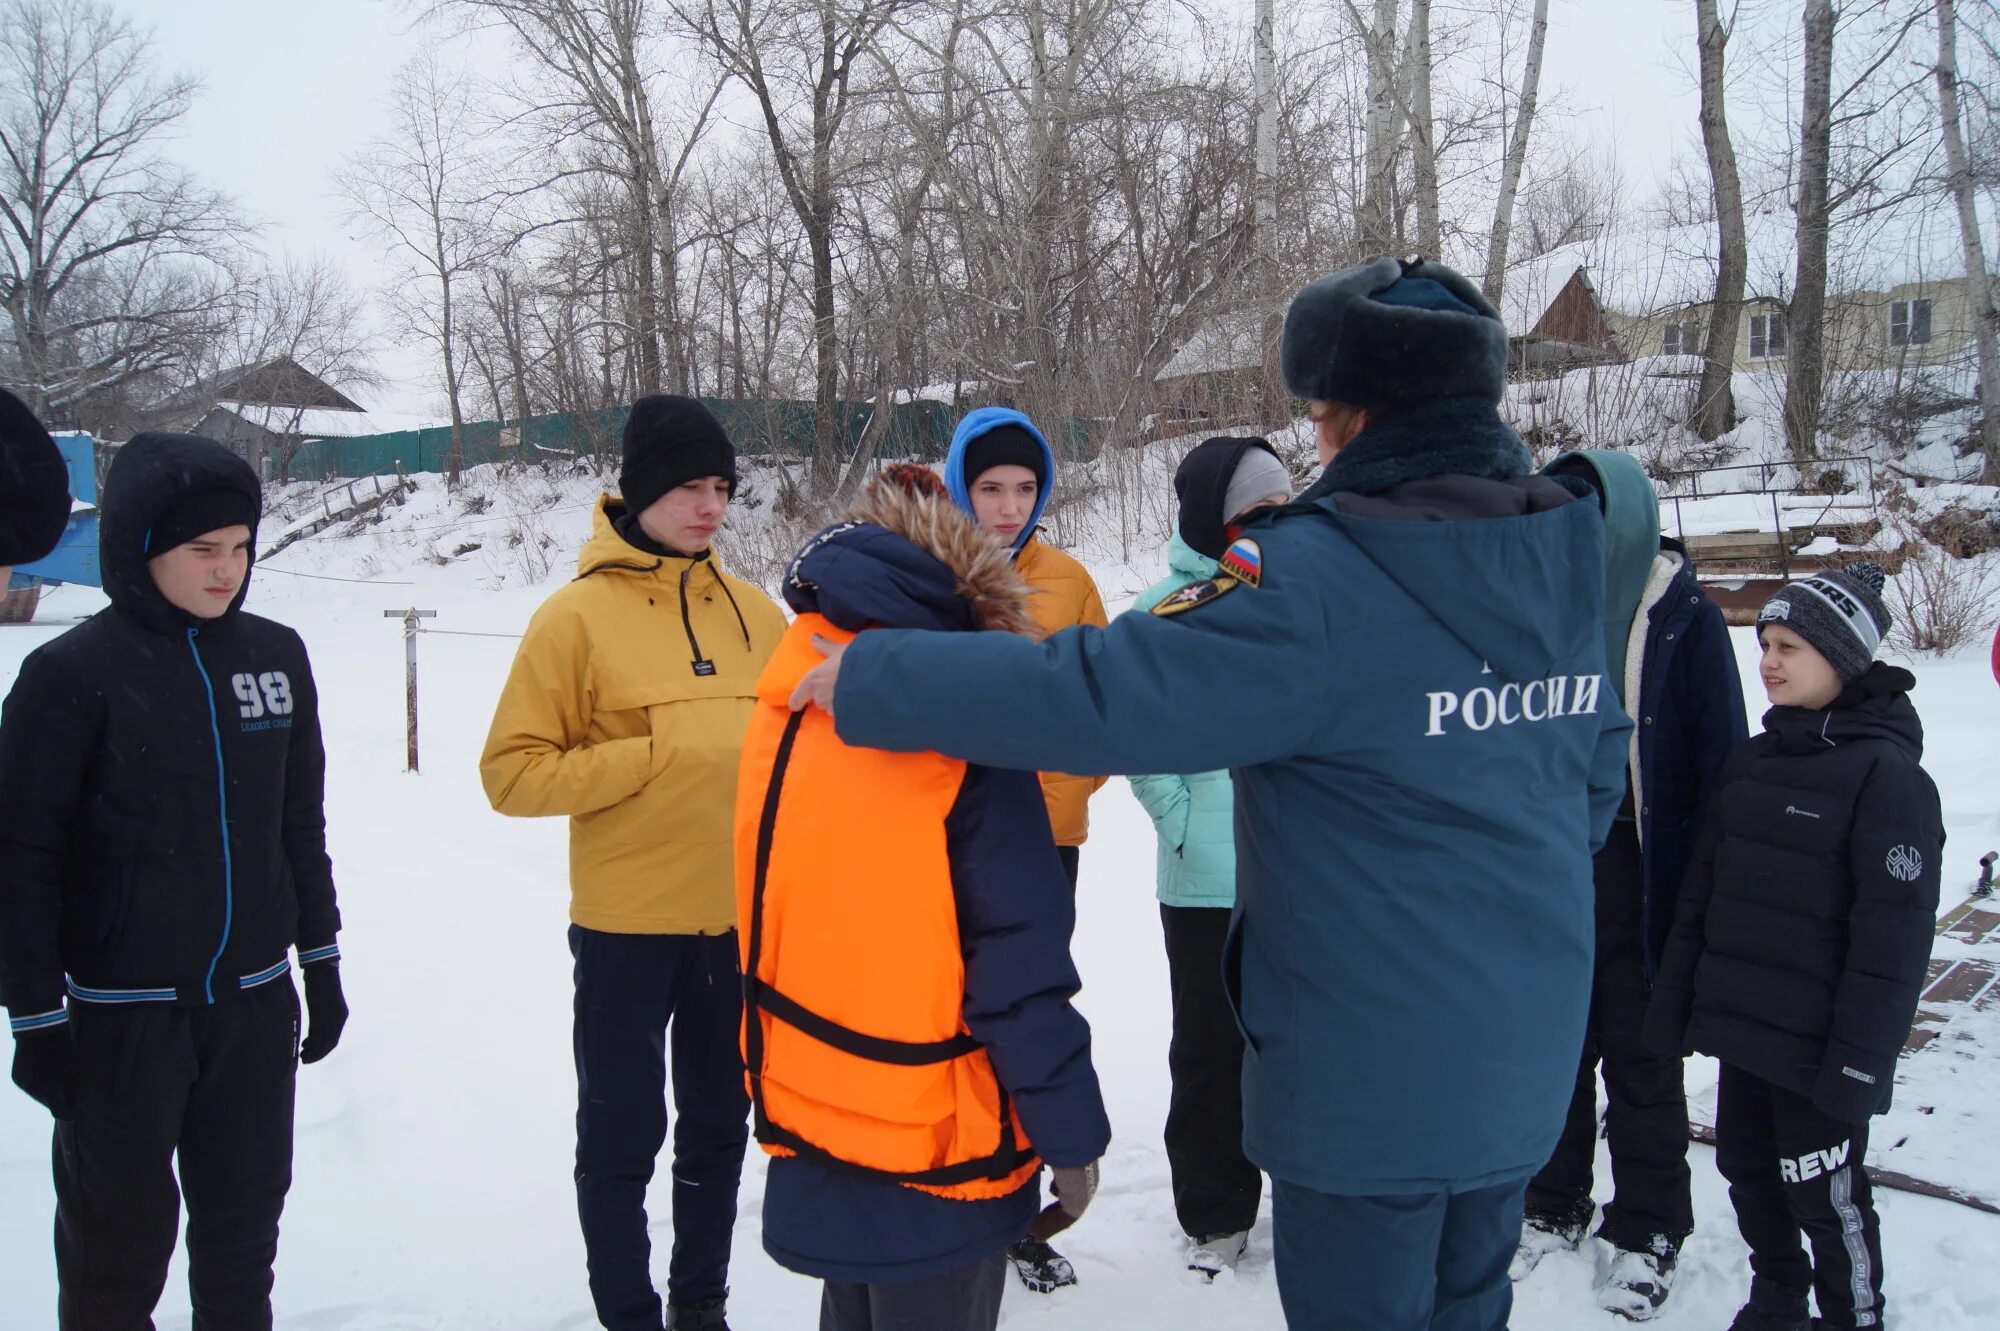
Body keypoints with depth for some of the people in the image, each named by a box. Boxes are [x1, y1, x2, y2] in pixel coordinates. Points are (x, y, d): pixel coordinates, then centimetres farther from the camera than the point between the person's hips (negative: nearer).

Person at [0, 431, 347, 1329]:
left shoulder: (276, 655, 3)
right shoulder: (72, 673, -11)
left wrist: (321, 962, 13)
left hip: (256, 1001, 4)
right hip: (120, 1014, -4)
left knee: (244, 1227, 15)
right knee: (121, 1240, 7)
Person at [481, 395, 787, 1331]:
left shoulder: (750, 610, 4)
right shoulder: (579, 614, -9)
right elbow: (513, 772, -11)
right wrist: (648, 756, -18)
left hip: (741, 919, 5)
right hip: (627, 927, -4)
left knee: (719, 1129, 17)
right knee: (623, 1137, 8)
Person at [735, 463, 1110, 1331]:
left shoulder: (786, 713, -2)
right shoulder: (964, 745, -22)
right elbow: (1018, 970, -20)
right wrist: (1071, 1135, -11)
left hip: (811, 1125, 7)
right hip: (934, 1148, -6)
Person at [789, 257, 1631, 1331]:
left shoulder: (1320, 583, -24)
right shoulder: (1561, 558, 0)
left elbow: (1104, 692, -29)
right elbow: (1595, 769, 9)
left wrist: (868, 679, -19)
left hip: (1371, 1077, -7)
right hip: (1524, 1056, 7)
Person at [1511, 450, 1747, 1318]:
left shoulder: (1682, 619, -10)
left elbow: (1719, 759, -8)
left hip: (1636, 873, -4)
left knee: (1640, 1057, 10)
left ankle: (1648, 1231, 26)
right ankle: (1555, 1206, 32)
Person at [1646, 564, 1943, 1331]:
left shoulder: (1886, 774, -13)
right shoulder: (1750, 762, 8)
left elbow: (1895, 933, -16)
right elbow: (1700, 895, 12)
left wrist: (1861, 1060, -17)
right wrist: (1674, 1005, 11)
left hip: (1815, 1046, -7)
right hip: (1739, 1029, 7)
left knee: (1827, 1197, 7)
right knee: (1748, 1172, 19)